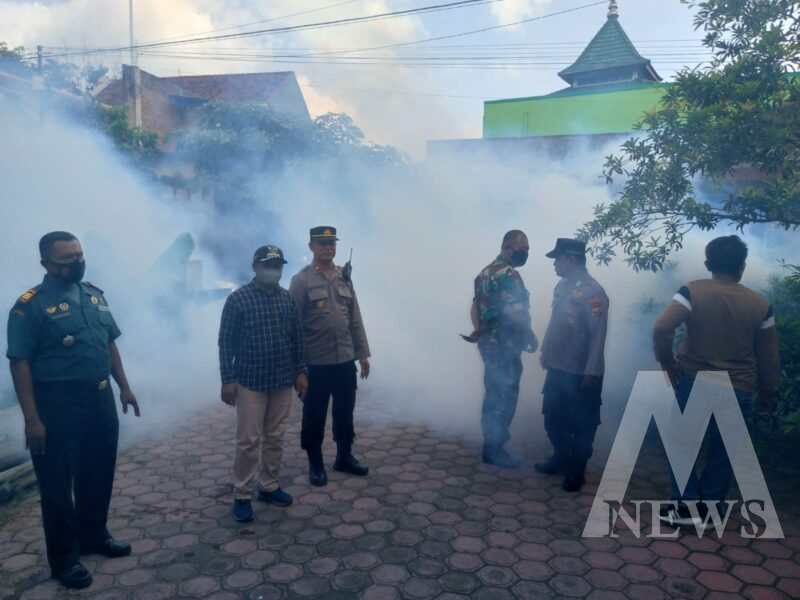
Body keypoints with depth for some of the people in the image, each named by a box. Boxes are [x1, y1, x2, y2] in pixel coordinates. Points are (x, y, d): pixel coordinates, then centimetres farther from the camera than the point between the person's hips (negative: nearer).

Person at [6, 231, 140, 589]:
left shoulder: (95, 295, 8)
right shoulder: (31, 305, -12)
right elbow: (20, 363, -14)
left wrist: (124, 387, 12)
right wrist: (32, 419, -18)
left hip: (100, 398, 7)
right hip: (58, 403, -6)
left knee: (99, 474, 18)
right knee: (58, 483, 6)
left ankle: (94, 536, 37)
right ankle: (64, 558, 21)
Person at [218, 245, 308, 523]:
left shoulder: (288, 298, 6)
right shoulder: (238, 299, -7)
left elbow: (297, 338, 12)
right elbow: (226, 342, -6)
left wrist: (301, 371, 8)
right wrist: (227, 379, -9)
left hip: (282, 381, 4)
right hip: (250, 382, -4)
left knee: (275, 438, 12)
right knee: (249, 441, 0)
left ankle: (269, 487, 27)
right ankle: (241, 495, 13)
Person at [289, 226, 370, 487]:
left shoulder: (345, 277, 8)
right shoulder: (301, 280, -7)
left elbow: (355, 319, 11)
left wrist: (363, 353, 9)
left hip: (345, 360, 5)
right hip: (316, 363, -4)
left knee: (345, 412, 15)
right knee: (314, 417, 8)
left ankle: (344, 457, 32)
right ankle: (315, 464, 24)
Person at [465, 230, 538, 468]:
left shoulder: (486, 272, 14)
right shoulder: (508, 274, -18)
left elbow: (475, 306, 18)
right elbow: (513, 312, -26)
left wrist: (479, 330, 17)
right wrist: (531, 335, -13)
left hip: (489, 343, 10)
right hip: (504, 346, -10)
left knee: (493, 396, 16)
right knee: (504, 399, 0)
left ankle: (492, 445, 26)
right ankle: (494, 450, 9)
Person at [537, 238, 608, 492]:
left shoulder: (592, 292, -18)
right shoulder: (562, 286, 7)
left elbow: (598, 335, -20)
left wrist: (591, 373, -21)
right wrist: (545, 351, 18)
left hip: (581, 372, -8)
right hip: (557, 367, 8)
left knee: (581, 425, 8)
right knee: (553, 419, 18)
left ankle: (576, 471, 23)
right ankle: (561, 459, 37)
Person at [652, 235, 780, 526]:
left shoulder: (692, 291, -10)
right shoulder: (760, 304, -1)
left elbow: (661, 329, -23)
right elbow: (769, 356, 6)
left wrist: (667, 363, -7)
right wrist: (768, 393, 18)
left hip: (694, 382, -2)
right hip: (738, 390, 2)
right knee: (722, 452, 14)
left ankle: (685, 506, 9)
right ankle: (707, 509, 22)